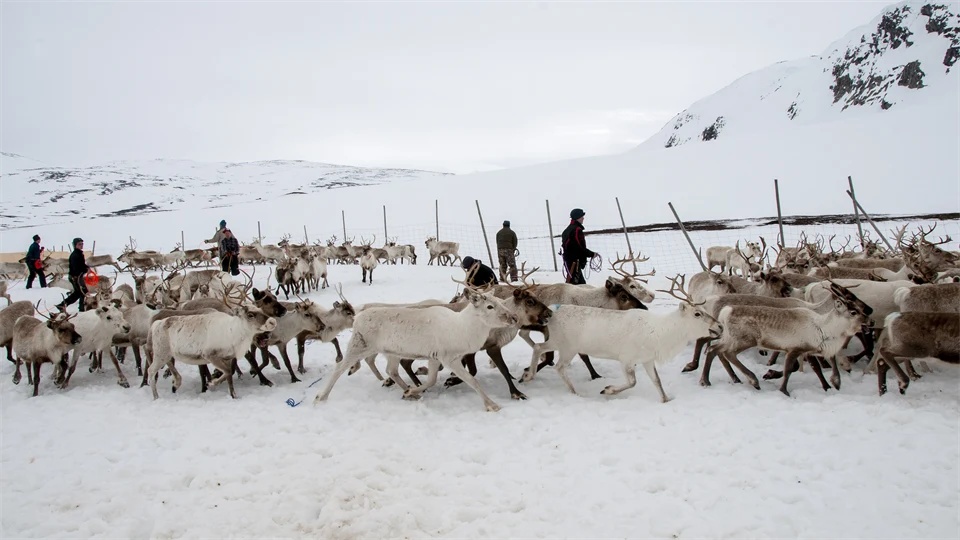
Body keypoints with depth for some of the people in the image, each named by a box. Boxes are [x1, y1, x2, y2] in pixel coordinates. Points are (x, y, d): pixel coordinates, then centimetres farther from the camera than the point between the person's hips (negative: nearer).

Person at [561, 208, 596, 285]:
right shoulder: (577, 230, -14)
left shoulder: (568, 229, 17)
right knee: (573, 283, -12)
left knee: (581, 283, 16)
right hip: (574, 262, -11)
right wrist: (592, 254, -6)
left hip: (568, 260, 11)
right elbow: (581, 247, -20)